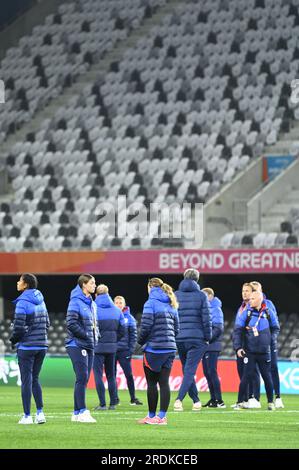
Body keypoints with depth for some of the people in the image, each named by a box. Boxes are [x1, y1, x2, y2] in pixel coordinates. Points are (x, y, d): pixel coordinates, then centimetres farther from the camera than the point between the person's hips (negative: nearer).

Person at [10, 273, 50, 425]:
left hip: (27, 346, -7)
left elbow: (18, 326, -16)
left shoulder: (23, 302, -13)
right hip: (42, 345, 7)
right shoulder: (40, 301, 9)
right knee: (35, 379, 14)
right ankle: (40, 412, 7)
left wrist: (13, 340, 1)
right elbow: (47, 323, 14)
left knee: (26, 381, -1)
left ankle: (27, 415, 0)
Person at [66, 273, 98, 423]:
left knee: (84, 379, 8)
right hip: (77, 345, -9)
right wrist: (86, 335, -14)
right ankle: (82, 411, -14)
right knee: (82, 378, -13)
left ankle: (77, 413, 12)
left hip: (89, 346, 9)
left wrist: (96, 334, 7)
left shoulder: (91, 303, 16)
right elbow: (71, 323, -17)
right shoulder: (76, 301, -10)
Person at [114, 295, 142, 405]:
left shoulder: (129, 318, 3)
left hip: (124, 351, -1)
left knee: (129, 374, -4)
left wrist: (131, 349, -6)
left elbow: (133, 335, 3)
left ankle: (133, 398, 3)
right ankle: (115, 398, 13)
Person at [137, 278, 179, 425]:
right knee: (164, 382, 4)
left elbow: (146, 326, -14)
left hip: (154, 348, -6)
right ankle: (162, 416, 0)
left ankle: (152, 415, 8)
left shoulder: (151, 303, -9)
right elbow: (176, 328, 13)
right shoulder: (171, 305, 13)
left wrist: (141, 341, 2)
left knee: (152, 383, 4)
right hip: (170, 348, 6)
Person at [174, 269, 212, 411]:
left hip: (179, 339, 3)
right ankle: (179, 399, -22)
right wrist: (207, 338, 3)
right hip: (197, 339, -3)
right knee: (190, 370, -5)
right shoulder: (201, 296, -2)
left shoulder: (175, 296, 6)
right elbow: (206, 319, -6)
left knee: (187, 370, 16)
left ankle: (196, 401, 19)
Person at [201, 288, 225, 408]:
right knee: (207, 372, 9)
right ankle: (213, 399, 14)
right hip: (205, 347, 9)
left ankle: (219, 401, -9)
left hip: (212, 347, -9)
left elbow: (218, 328, -18)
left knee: (212, 372, -10)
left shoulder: (215, 309, -10)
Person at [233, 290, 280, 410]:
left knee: (267, 377, 4)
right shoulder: (246, 313, -1)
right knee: (246, 376, -7)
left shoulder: (268, 313, 3)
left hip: (264, 351, 1)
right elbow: (237, 330, -1)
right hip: (249, 351, -1)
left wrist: (268, 340, 7)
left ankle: (270, 403, 16)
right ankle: (240, 402, 0)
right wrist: (238, 347, -8)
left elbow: (275, 328, 18)